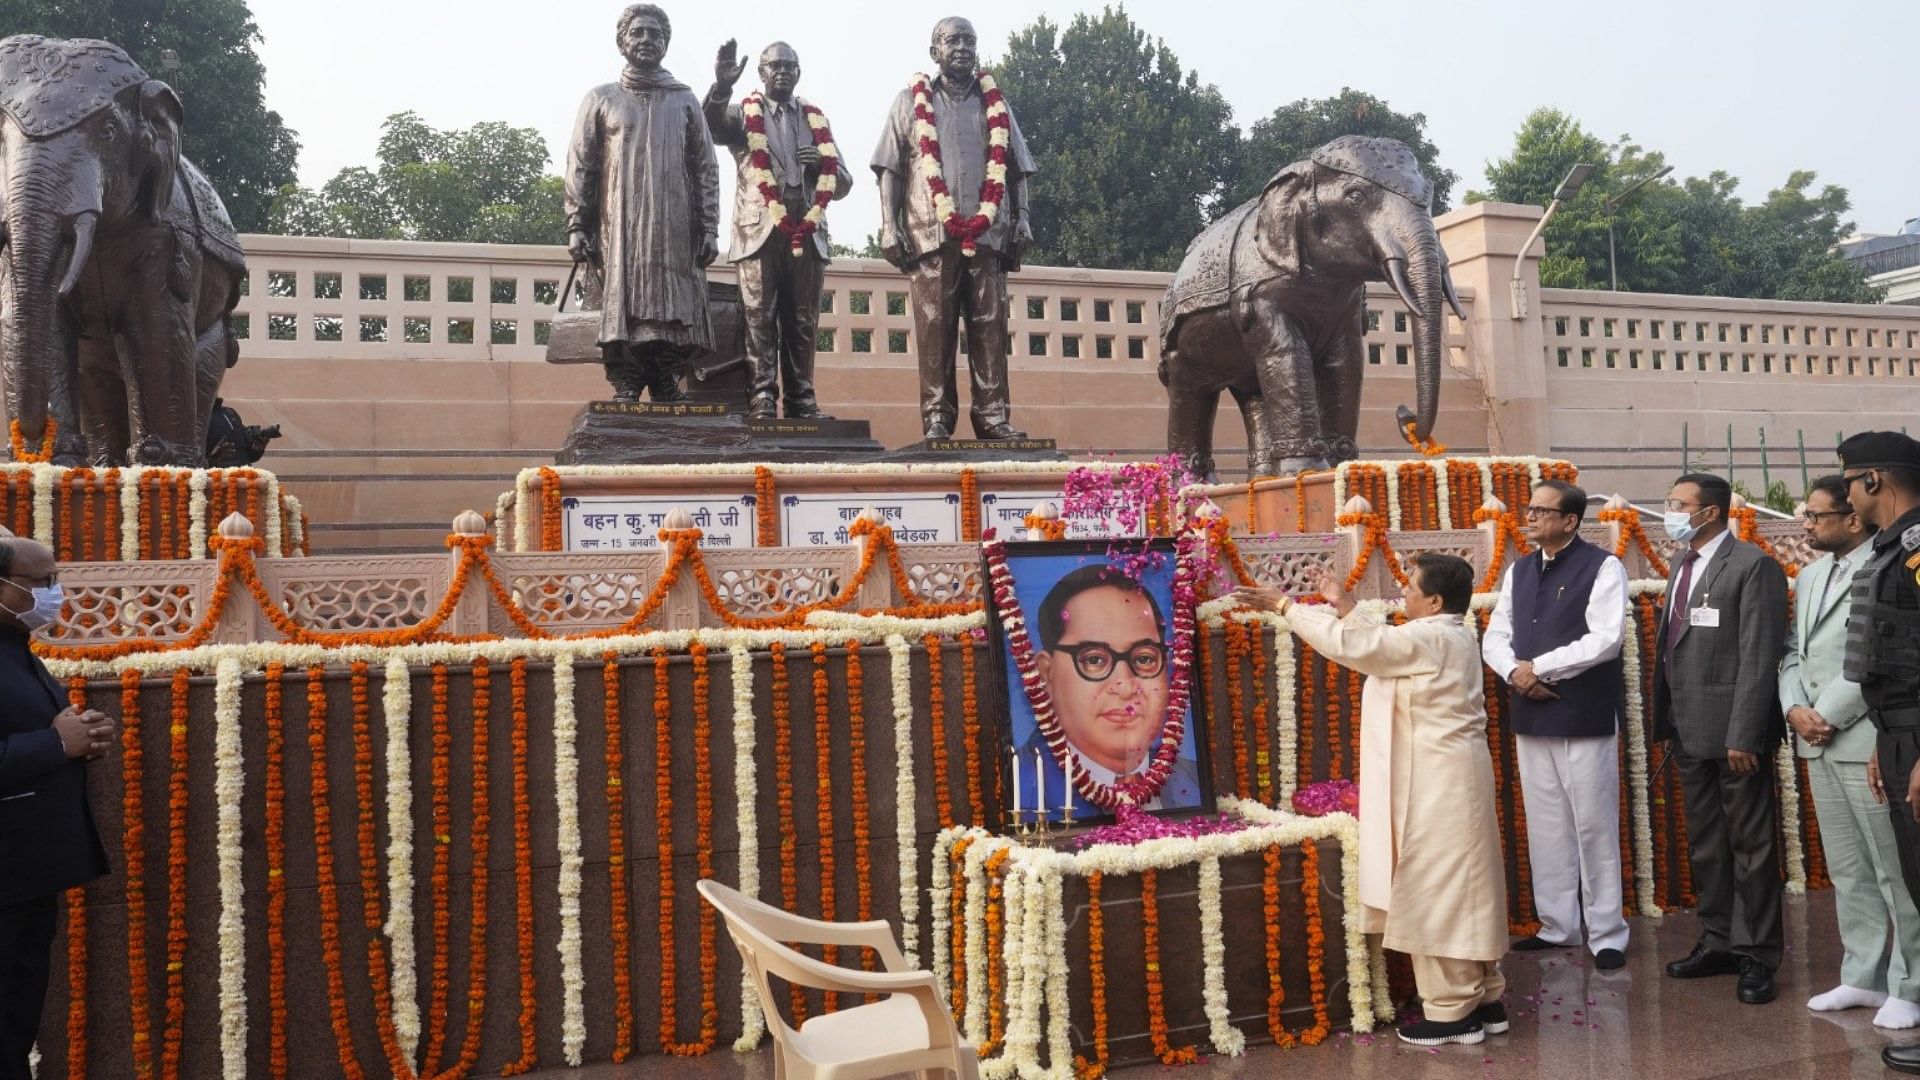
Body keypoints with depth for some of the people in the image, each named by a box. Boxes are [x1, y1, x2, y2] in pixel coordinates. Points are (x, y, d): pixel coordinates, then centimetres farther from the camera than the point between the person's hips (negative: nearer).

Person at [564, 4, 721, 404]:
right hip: (619, 228, -1)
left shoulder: (685, 100, 15)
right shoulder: (601, 99, 12)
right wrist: (576, 227, -3)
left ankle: (667, 388, 0)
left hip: (674, 229, 1)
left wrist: (709, 228, 1)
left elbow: (706, 168, 11)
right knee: (621, 306, -7)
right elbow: (579, 166, 7)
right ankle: (625, 391, -6)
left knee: (673, 308, -5)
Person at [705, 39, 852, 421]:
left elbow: (843, 185, 19)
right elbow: (712, 126, -10)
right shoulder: (743, 114, 14)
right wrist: (721, 87, -27)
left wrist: (822, 164, -2)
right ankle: (761, 401, -9)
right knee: (759, 319, -7)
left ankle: (802, 402, 4)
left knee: (802, 322, 2)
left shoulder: (814, 119, 21)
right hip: (760, 230, -3)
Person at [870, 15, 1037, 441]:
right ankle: (936, 420, -2)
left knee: (990, 328, -3)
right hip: (930, 234, -1)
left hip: (988, 234, 2)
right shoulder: (910, 102, 13)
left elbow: (1016, 167, 18)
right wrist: (889, 225, -2)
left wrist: (1021, 217, 5)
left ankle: (994, 418, -2)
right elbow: (891, 168, 8)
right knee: (934, 329, -5)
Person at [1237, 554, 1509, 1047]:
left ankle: (1453, 1012, 8)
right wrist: (1344, 606, 16)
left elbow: (1349, 645, -21)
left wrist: (1285, 605, -14)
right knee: (1461, 890, 15)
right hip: (1446, 780, 10)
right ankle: (1484, 997, 24)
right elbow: (1379, 643, 19)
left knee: (1436, 893, -1)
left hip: (1437, 786, -10)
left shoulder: (1428, 640, -20)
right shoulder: (1448, 635, 10)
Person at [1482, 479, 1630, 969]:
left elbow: (1605, 640, -16)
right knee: (1545, 827, 12)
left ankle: (1606, 934, 12)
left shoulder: (1602, 567, -6)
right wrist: (1515, 671, -9)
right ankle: (1557, 925, 23)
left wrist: (1539, 667, -13)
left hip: (1585, 717, -6)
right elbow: (1494, 637, 11)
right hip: (1530, 716, 6)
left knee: (1594, 827, 0)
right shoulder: (1518, 571, 13)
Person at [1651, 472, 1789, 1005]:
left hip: (1733, 730, -8)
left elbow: (1760, 657, -15)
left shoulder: (1752, 566, -10)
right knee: (1704, 844, 15)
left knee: (1750, 844, 2)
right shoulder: (1682, 567, 14)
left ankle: (1757, 955, 12)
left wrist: (1744, 734, -19)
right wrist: (1666, 722, 8)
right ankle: (1718, 941, 27)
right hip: (1690, 731, 8)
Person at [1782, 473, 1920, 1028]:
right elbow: (1793, 652, 15)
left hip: (1868, 742, -8)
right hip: (1819, 745, 8)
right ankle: (1863, 976, 23)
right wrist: (1795, 708, -1)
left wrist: (1830, 715, -15)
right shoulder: (1809, 576, 16)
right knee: (1846, 870, 14)